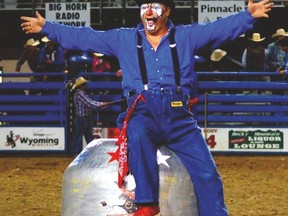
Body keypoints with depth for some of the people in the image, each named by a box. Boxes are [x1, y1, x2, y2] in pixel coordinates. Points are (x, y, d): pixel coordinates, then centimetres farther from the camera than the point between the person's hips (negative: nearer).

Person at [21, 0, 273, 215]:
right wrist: (47, 28, 11)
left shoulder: (187, 36, 13)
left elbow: (222, 28, 5)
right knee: (138, 133, -38)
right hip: (143, 112, -1)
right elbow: (82, 37, 15)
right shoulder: (124, 39, 14)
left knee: (207, 174, -11)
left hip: (179, 117, 1)